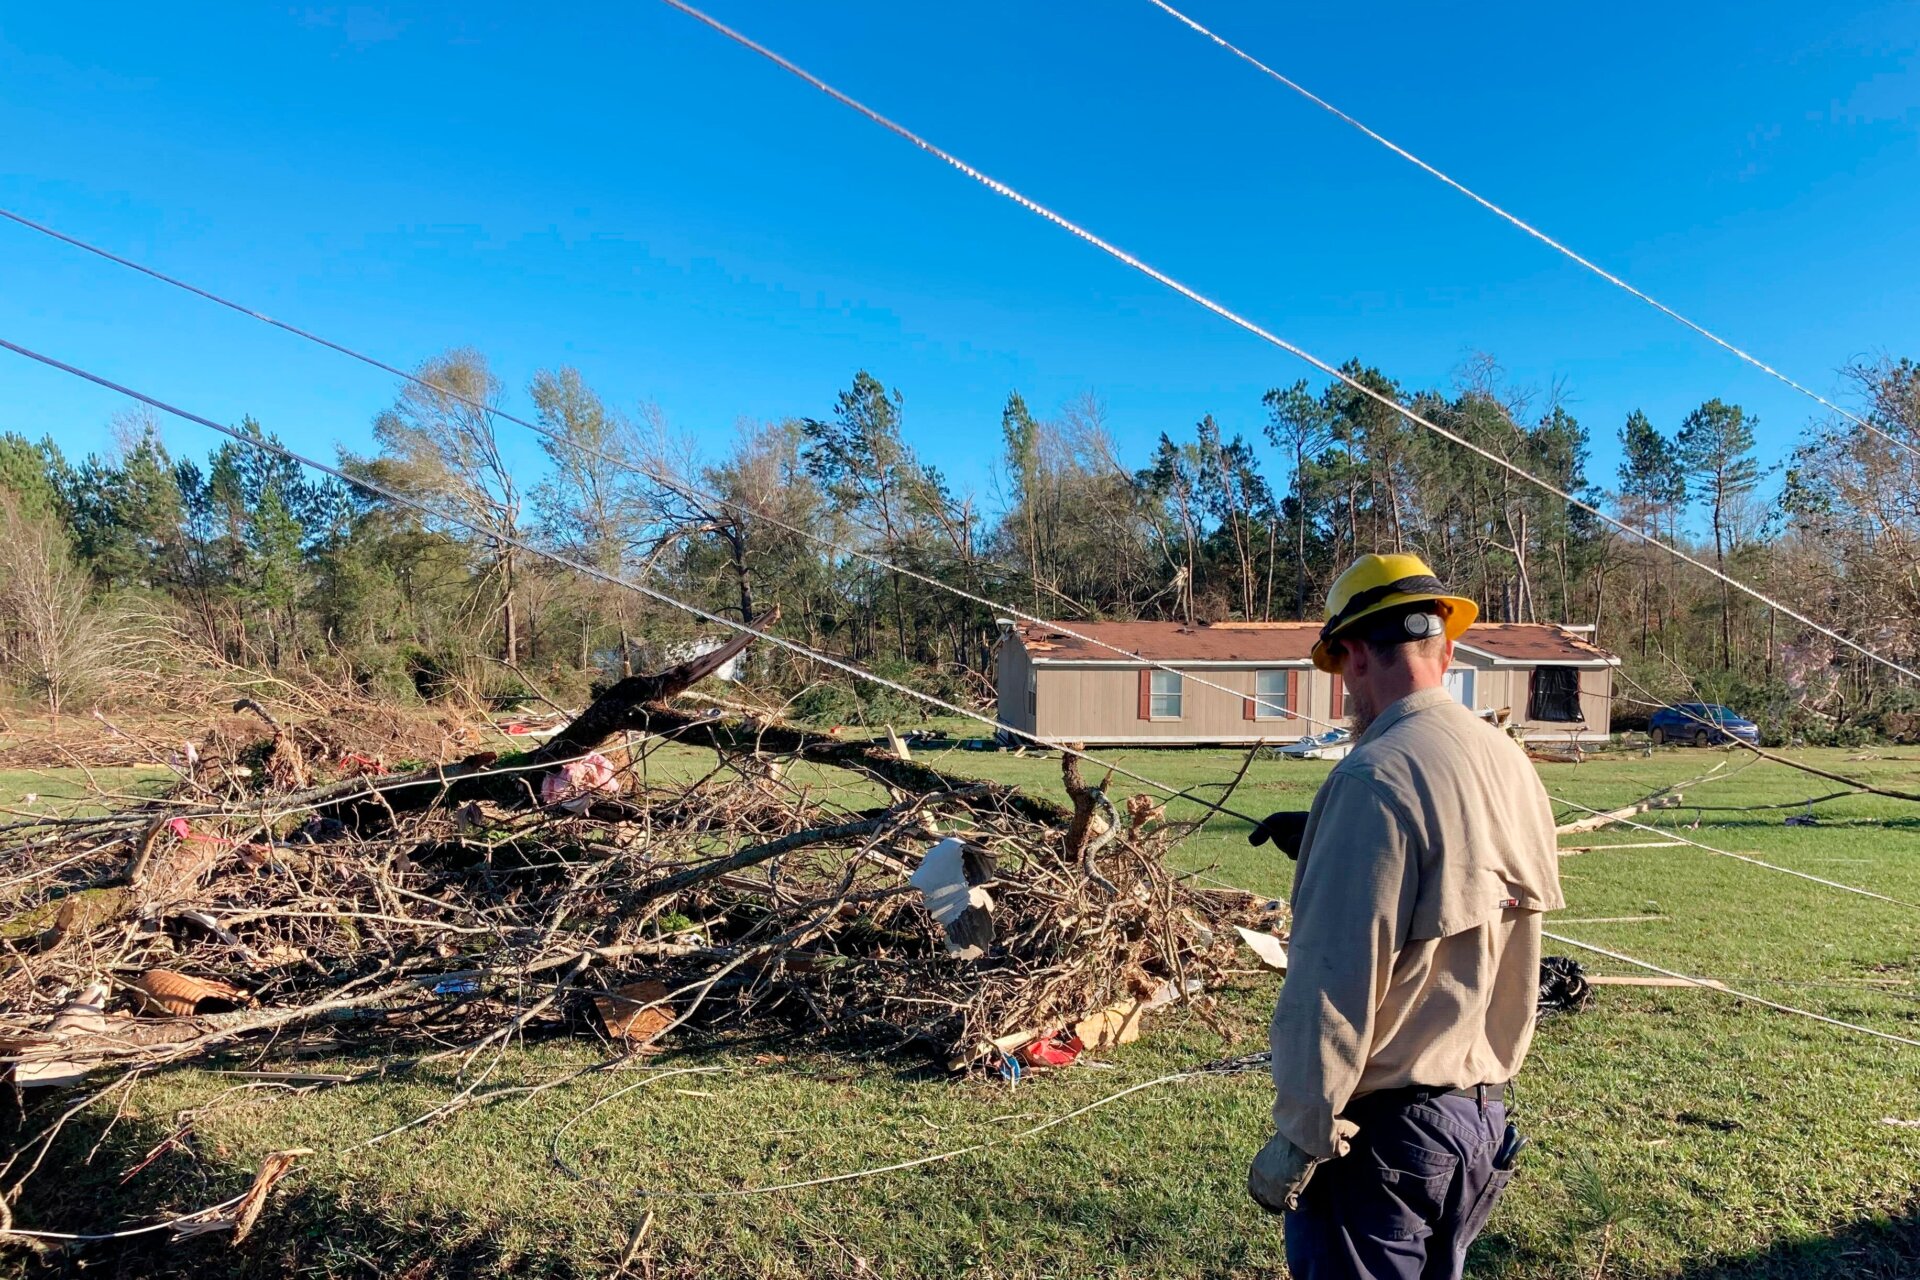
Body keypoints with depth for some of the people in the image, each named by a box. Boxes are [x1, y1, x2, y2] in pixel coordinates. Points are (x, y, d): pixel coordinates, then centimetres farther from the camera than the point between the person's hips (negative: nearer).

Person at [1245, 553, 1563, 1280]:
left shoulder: (1376, 776, -22)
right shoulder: (1512, 765, 2)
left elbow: (1336, 982, -23)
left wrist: (1298, 1138, -14)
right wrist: (1324, 850, 19)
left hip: (1387, 1125, -8)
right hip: (1483, 1112, 8)